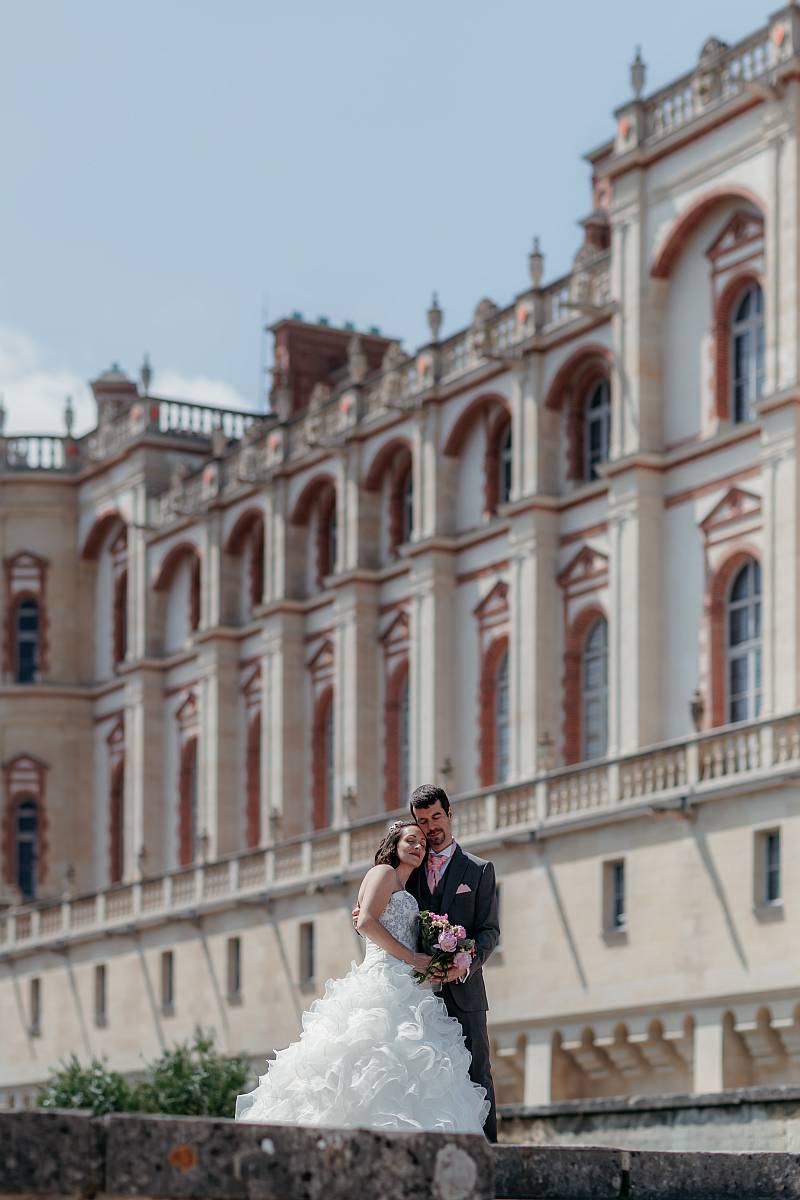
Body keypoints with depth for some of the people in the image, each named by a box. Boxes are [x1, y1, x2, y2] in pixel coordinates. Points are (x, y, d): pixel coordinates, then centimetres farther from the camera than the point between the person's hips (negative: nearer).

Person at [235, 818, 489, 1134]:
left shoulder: (406, 892, 29)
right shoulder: (384, 872, 3)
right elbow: (366, 923, -11)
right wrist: (412, 958, -11)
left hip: (405, 990, 9)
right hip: (385, 979, -9)